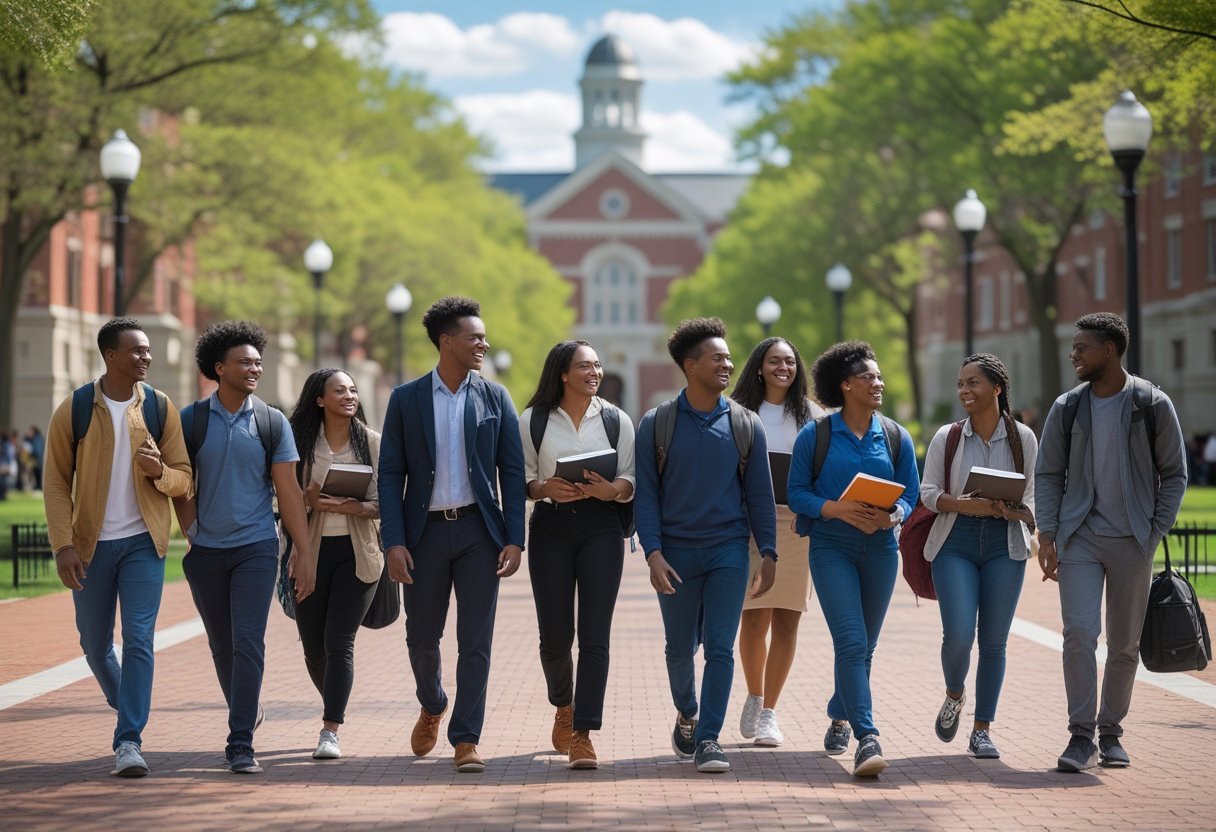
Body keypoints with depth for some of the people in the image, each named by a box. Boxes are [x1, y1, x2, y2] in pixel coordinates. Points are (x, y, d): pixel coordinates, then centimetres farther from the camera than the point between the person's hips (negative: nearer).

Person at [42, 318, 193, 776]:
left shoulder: (161, 409, 0)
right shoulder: (73, 410, -4)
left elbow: (184, 480, 3)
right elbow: (56, 482, -2)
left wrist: (159, 471, -20)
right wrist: (63, 545, -11)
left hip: (143, 541, 0)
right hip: (92, 544, 1)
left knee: (138, 640, -10)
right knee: (95, 644, 11)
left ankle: (129, 741, -9)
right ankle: (125, 704, 40)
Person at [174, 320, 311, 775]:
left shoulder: (272, 422, 1)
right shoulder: (190, 420, 1)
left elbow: (288, 491, 1)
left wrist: (303, 553, -2)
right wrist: (192, 534, -2)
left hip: (257, 548, -2)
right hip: (206, 551, 2)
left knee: (248, 643, -11)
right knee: (222, 646, 12)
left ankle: (240, 744, -10)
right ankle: (247, 713, 35)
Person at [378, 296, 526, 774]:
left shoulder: (495, 398, 4)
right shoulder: (406, 399, 2)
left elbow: (512, 472, 3)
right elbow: (390, 474, 0)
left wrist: (514, 540, -5)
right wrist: (394, 542, -9)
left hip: (478, 530, 0)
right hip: (426, 532, 0)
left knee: (475, 641, -3)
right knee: (421, 637, 10)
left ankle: (466, 740, 3)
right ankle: (432, 706, 38)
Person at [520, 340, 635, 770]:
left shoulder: (616, 420, 7)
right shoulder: (534, 420, 5)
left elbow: (631, 480, 6)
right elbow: (520, 478, 5)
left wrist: (611, 489, -16)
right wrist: (545, 488, -16)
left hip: (600, 528, 0)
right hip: (550, 526, 0)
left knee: (594, 636, -8)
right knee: (555, 634, 4)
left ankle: (582, 735, -9)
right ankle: (563, 707, 35)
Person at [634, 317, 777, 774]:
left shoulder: (745, 425, 4)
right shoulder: (657, 424, -1)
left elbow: (759, 494, 7)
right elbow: (646, 494, -2)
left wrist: (768, 553, 3)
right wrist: (653, 552, -11)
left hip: (728, 550, 0)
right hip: (676, 552, 0)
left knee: (720, 647, -7)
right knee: (680, 648, 11)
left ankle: (708, 739, -3)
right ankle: (686, 715, 36)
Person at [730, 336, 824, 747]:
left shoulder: (812, 416, 11)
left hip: (798, 524, 1)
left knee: (787, 619, -1)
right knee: (755, 618, -7)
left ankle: (769, 712, 8)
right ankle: (754, 697, 19)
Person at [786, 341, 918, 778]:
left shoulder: (896, 438, 6)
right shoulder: (814, 435, -2)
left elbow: (910, 494, 8)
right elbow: (796, 492, -2)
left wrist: (891, 517, -15)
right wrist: (837, 509, -19)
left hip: (880, 549, 4)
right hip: (832, 548, -4)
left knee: (864, 647, 13)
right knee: (851, 643, -16)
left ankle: (840, 717, 38)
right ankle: (867, 738, -22)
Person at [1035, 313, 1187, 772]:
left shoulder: (1153, 406, -1)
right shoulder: (1067, 408, 4)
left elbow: (1173, 474, 4)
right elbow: (1048, 475, 8)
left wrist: (1156, 531, -5)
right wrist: (1046, 535, -1)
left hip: (1133, 543, -1)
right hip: (1079, 539, 1)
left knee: (1125, 644, 7)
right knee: (1079, 632, -13)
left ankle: (1110, 734, 21)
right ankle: (1081, 736, -8)